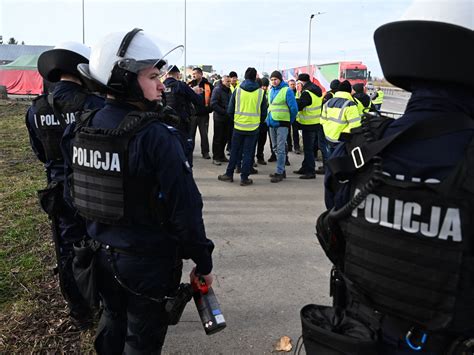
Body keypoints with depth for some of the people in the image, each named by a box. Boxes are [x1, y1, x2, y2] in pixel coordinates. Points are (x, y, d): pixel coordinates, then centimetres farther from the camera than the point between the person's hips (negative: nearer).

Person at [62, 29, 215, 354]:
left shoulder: (81, 129, -3)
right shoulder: (155, 136, -25)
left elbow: (74, 193, 9)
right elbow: (185, 208, -23)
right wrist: (203, 263, -12)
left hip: (102, 252, 7)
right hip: (148, 260, -6)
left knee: (112, 321, 27)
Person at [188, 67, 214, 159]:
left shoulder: (208, 85, -1)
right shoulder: (190, 85, 5)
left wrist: (209, 108, -2)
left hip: (204, 114, -1)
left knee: (204, 134, 6)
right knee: (191, 133, 9)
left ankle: (205, 152, 14)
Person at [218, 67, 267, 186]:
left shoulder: (237, 90, -3)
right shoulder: (260, 92, -3)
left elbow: (230, 110, 1)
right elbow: (264, 112, 3)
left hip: (238, 126, 1)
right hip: (253, 127, -1)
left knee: (235, 151, 13)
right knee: (248, 153, 5)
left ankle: (229, 174, 21)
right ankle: (244, 178, 8)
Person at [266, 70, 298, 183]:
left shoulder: (287, 91, -10)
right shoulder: (271, 91, 11)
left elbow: (294, 108, -9)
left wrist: (290, 121, 0)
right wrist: (268, 118, 16)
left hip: (282, 123, -8)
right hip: (272, 123, 8)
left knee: (280, 149, -7)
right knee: (275, 148, 13)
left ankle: (279, 172, -3)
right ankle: (281, 169, 23)